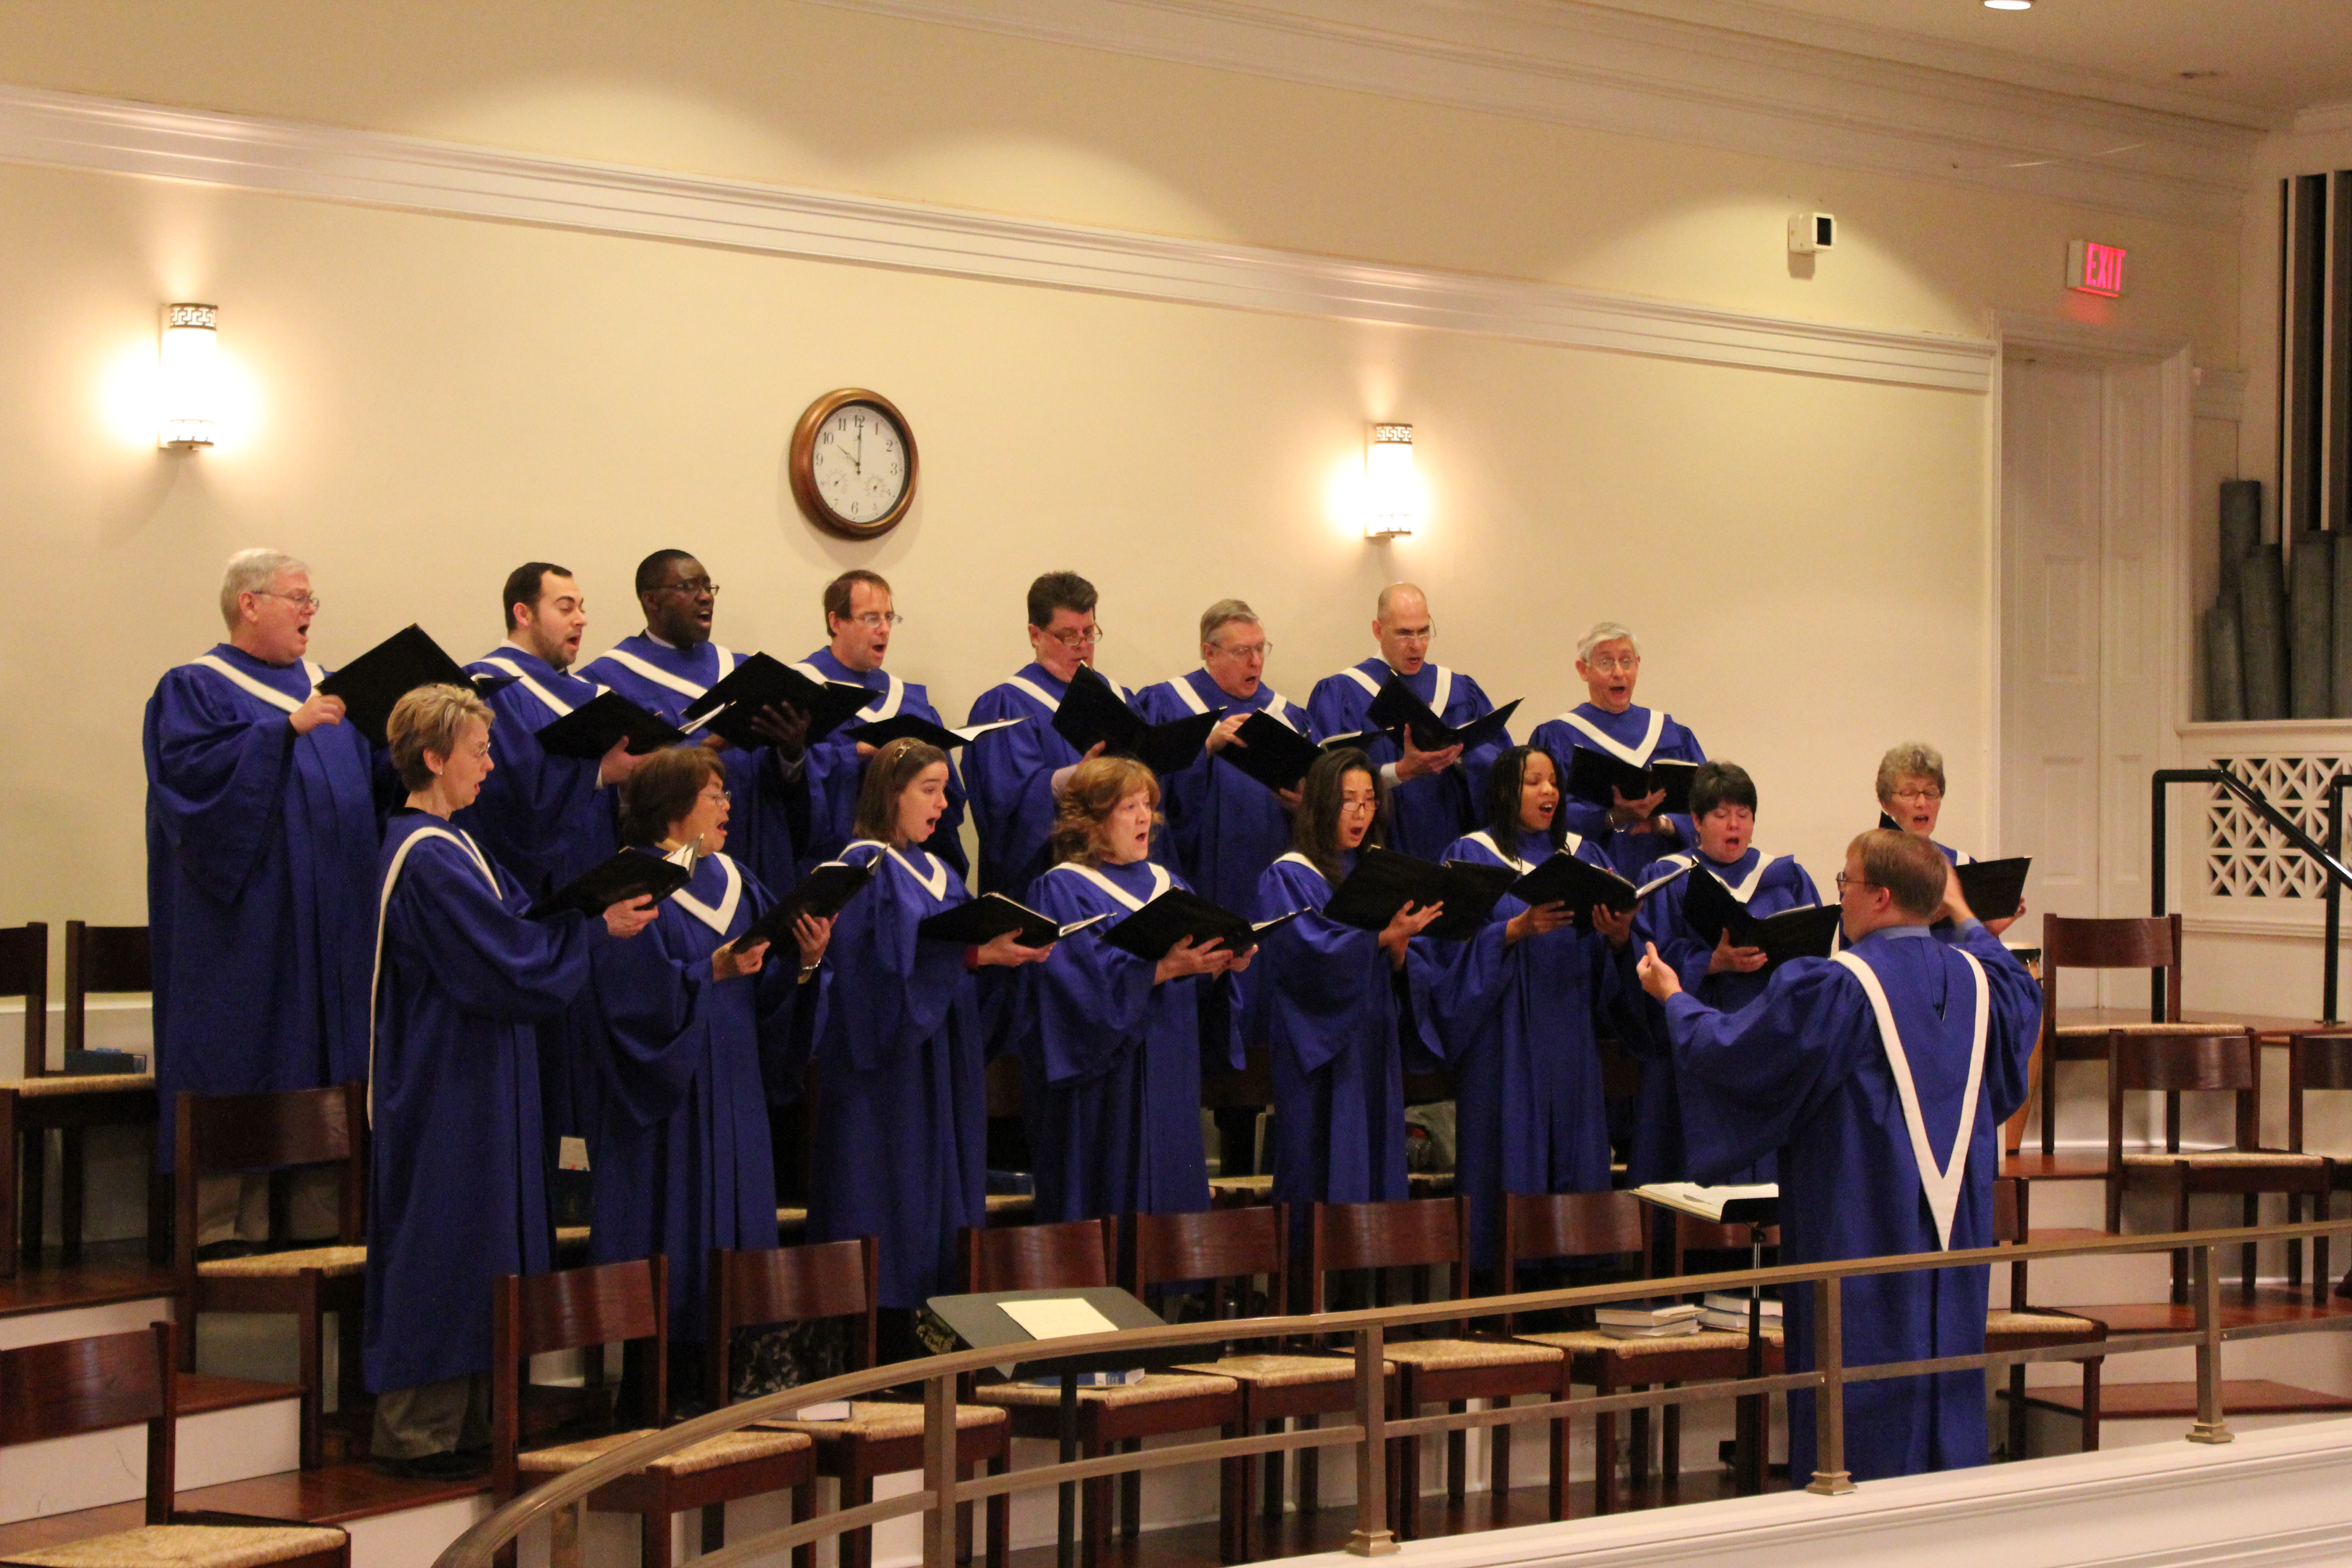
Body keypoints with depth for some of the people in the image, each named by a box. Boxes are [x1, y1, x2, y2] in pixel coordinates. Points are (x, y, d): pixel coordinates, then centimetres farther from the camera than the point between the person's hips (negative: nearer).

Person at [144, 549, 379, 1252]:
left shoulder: (322, 687, 18)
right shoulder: (194, 689, -2)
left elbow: (367, 778, 17)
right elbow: (192, 771, -19)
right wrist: (286, 728, -23)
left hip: (329, 920, 7)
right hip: (247, 923, -6)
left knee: (327, 1064, 6)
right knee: (241, 1063, -5)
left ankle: (322, 1219, 11)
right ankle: (224, 1228, 0)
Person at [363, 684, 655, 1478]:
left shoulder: (451, 846, 13)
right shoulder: (428, 859, -19)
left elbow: (513, 927, 13)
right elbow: (508, 964, -21)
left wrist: (596, 911, 0)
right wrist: (597, 929, -13)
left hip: (473, 1087, 11)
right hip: (448, 1089, -11)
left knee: (480, 1250, 14)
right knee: (446, 1245, -4)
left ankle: (467, 1424, 21)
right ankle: (418, 1434, 4)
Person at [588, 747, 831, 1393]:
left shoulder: (734, 882, 14)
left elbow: (771, 996, 11)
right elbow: (639, 995, -18)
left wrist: (806, 963, -8)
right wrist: (714, 972, -26)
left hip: (734, 1093, 7)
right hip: (667, 1103, -7)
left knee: (733, 1232, 7)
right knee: (676, 1245, -5)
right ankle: (663, 1382, 2)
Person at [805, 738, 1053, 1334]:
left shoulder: (934, 872, 19)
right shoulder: (866, 867, -8)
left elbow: (960, 949, 15)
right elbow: (900, 958, -21)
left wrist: (1005, 952, -3)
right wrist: (978, 954, -27)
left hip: (940, 1058, 9)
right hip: (886, 1065, -9)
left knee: (936, 1194, 7)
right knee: (889, 1200, -8)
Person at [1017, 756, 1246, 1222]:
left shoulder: (1166, 884, 17)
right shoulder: (1062, 891, -5)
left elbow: (1199, 991, 13)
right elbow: (1092, 984, -18)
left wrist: (1220, 965, -8)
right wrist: (1164, 969, -27)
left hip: (1171, 1075, 7)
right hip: (1103, 1091, -7)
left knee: (1173, 1200, 6)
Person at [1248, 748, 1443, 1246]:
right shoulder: (1289, 878, -3)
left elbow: (1408, 972, 10)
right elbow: (1310, 955, -19)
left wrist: (1399, 949, -12)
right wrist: (1383, 935, -27)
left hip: (1376, 1049, 6)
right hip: (1318, 1054, -6)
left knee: (1377, 1181, 4)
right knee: (1326, 1186, -8)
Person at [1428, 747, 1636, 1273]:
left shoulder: (1582, 855, 16)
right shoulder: (1472, 855, 3)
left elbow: (1605, 957, 9)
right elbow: (1458, 944, -8)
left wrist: (1619, 936, -12)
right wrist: (1519, 928, -21)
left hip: (1570, 1036, 4)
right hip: (1505, 1041, -4)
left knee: (1573, 1161, 2)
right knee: (1512, 1162, -6)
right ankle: (1502, 1283, -1)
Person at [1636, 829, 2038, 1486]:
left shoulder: (1834, 988, -18)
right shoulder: (1975, 977, 2)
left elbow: (1729, 1049, -9)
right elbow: (2022, 991, 27)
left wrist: (1674, 998, 10)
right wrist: (1964, 919, 37)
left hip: (1861, 1228, -6)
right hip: (1955, 1224, 6)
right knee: (1947, 1356, 14)